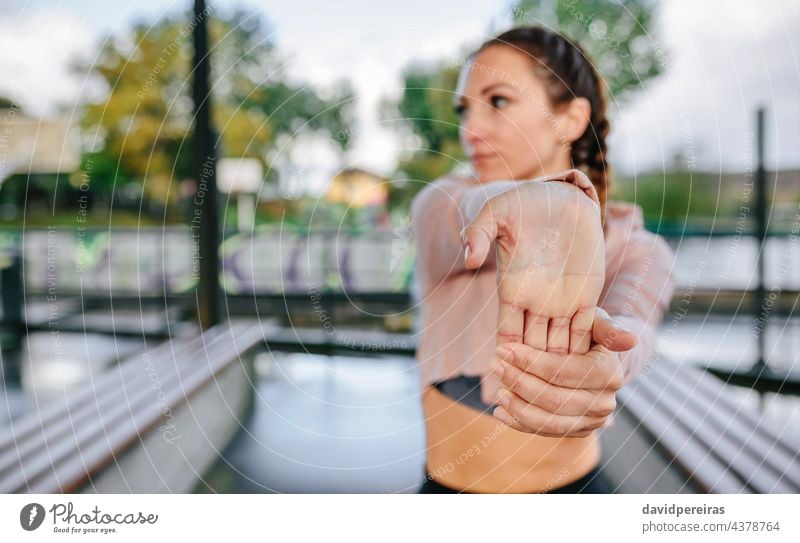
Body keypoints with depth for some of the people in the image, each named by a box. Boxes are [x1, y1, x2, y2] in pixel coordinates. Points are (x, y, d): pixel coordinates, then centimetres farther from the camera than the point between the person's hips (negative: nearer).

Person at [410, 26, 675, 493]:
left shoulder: (634, 247, -7)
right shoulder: (440, 205, -9)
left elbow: (631, 319, -28)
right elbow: (475, 212, -32)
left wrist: (603, 362, -49)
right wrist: (547, 204, -53)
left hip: (576, 484, 1)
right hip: (450, 484, 0)